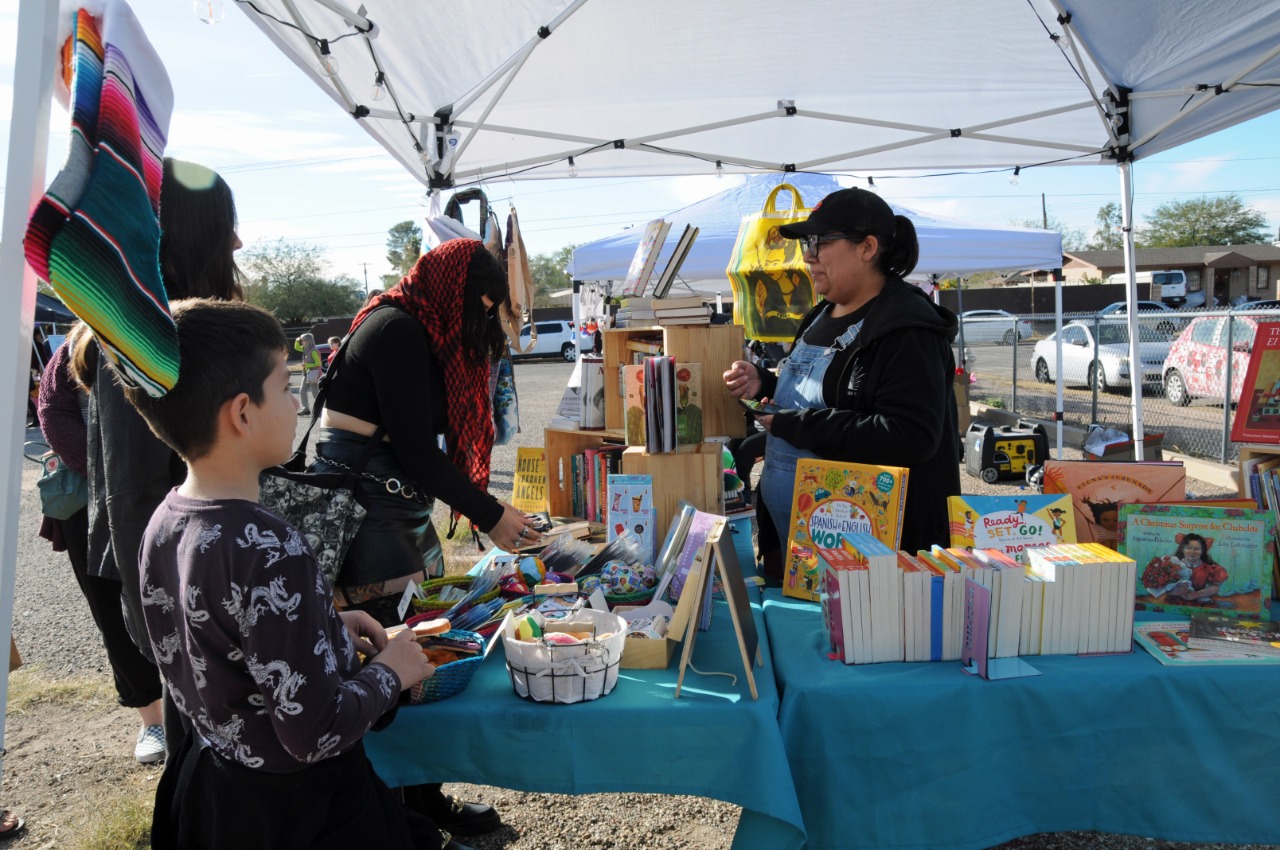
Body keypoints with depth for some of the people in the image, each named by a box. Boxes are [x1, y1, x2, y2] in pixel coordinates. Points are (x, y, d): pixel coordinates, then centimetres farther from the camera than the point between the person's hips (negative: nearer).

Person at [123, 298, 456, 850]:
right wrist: (390, 672, -13)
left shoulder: (164, 522, -5)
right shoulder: (268, 551, -32)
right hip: (297, 806, -8)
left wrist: (325, 627, 5)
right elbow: (316, 732, -29)